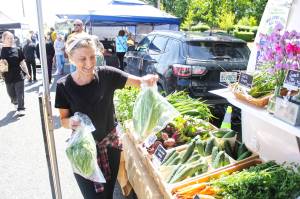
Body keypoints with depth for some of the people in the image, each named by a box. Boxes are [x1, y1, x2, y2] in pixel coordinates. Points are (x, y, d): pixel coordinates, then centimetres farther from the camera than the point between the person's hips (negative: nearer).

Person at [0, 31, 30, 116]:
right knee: (11, 94, 16)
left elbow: (22, 63, 8)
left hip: (18, 76, -1)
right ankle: (15, 102, 45)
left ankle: (20, 109, 7)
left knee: (20, 94, -1)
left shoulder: (17, 50, 1)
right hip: (8, 77, 1)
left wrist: (27, 73, 10)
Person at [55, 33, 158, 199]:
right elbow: (63, 119, -3)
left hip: (110, 144, 1)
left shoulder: (106, 74, -13)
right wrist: (71, 122, -26)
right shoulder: (64, 86, -13)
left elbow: (139, 82, -13)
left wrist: (148, 79, -36)